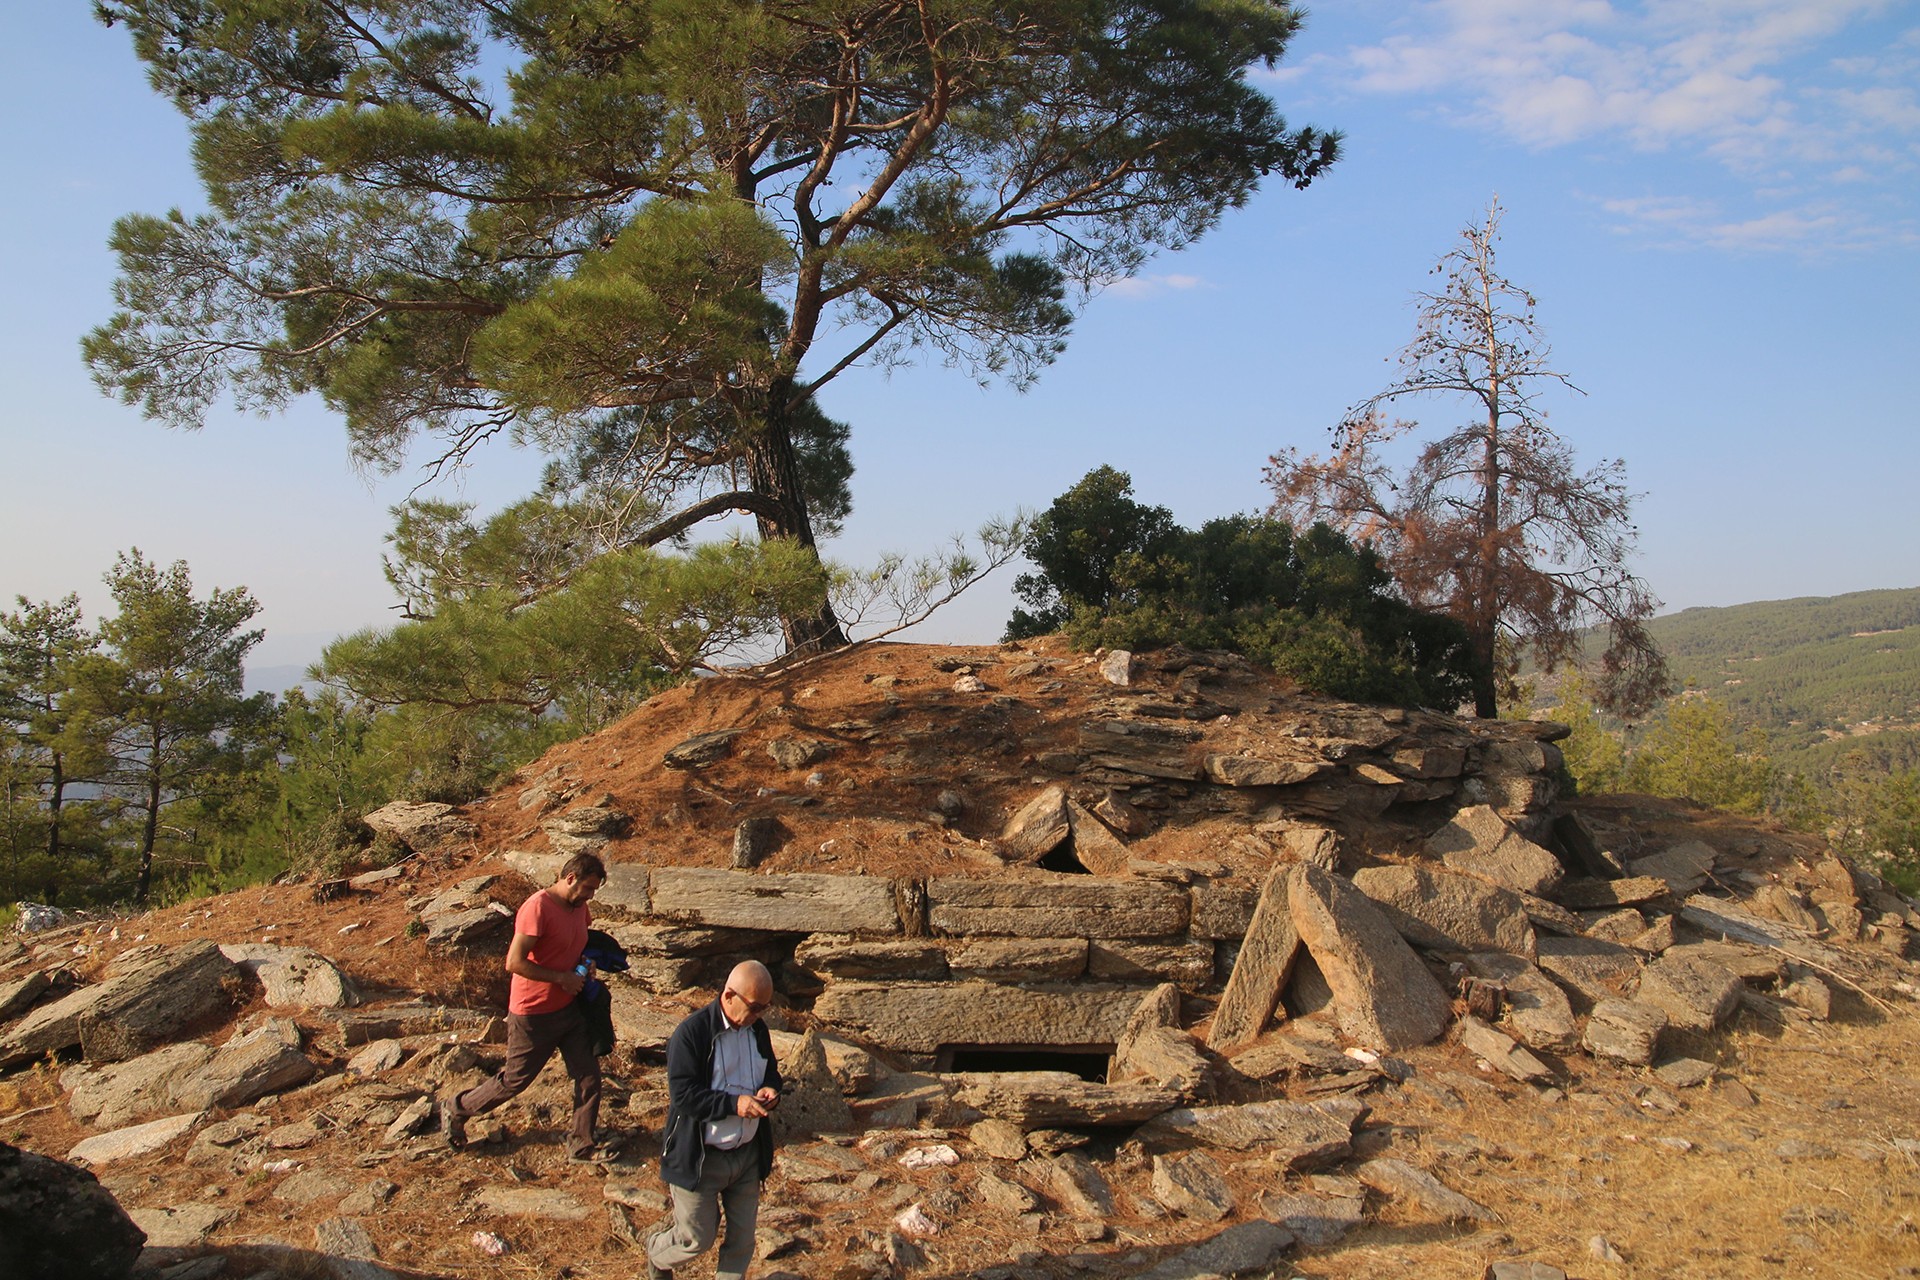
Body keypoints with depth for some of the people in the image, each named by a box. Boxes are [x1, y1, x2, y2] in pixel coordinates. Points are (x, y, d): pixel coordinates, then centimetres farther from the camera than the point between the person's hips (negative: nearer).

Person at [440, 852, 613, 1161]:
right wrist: (561, 978, -23)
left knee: (588, 1076, 4)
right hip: (533, 1015, -7)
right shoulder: (537, 908, -23)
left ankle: (582, 1144, 18)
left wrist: (585, 966, 3)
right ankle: (455, 1110, 31)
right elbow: (514, 962, -27)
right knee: (515, 1080, 8)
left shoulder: (579, 907, 3)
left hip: (569, 1008, 7)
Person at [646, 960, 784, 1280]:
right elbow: (683, 1095, -22)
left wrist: (769, 1090, -8)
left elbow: (771, 1072, 16)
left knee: (742, 1241, 11)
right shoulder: (691, 1032, -19)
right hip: (700, 1158, -5)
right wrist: (734, 1104, -30)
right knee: (697, 1239, 9)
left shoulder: (757, 1029, 2)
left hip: (749, 1154, 6)